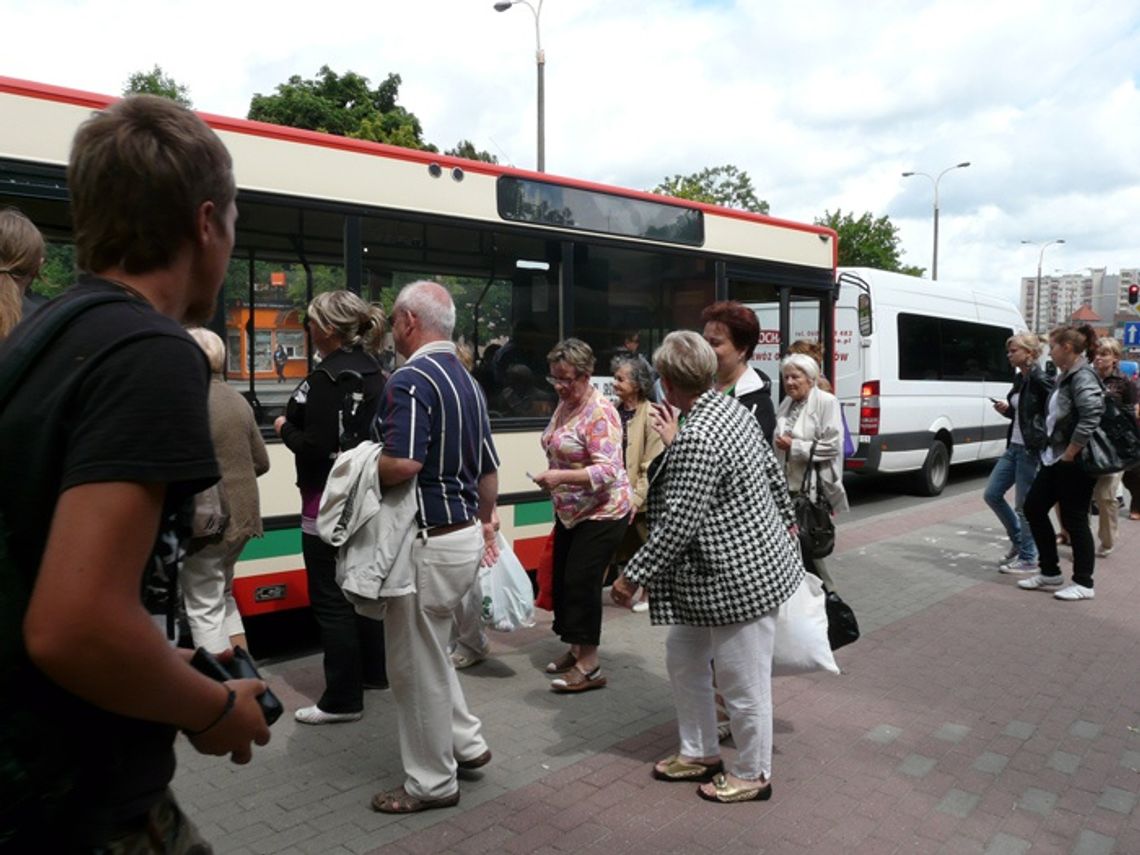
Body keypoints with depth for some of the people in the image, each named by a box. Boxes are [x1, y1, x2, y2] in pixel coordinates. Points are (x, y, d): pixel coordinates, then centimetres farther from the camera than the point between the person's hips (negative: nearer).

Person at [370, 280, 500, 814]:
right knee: (430, 650, 25)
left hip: (429, 541, -9)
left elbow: (402, 464, -29)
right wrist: (486, 523, 27)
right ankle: (466, 742, 34)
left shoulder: (411, 379, -17)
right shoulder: (468, 380, 11)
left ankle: (432, 783, 20)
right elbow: (488, 468, 16)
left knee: (415, 665, 6)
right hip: (466, 537, 9)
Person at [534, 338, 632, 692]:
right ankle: (576, 649, 28)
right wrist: (553, 482, 17)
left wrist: (561, 477, -37)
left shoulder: (599, 413, -21)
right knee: (562, 580, 12)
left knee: (581, 583, -9)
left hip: (602, 513, -9)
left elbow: (607, 471, -29)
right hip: (570, 512, 9)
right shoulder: (565, 404, 7)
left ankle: (589, 666, 2)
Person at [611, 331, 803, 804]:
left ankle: (753, 775, 30)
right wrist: (784, 521, 32)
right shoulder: (732, 408, 3)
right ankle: (701, 752, 37)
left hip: (738, 580, -10)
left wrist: (633, 577, -15)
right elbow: (773, 471, 15)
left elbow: (677, 526, -26)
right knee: (682, 657, 21)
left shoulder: (695, 440, -27)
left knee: (742, 684, 9)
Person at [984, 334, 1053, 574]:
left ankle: (1028, 559, 14)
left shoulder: (1040, 380, -15)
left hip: (1031, 450, -9)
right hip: (1014, 447, 9)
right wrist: (1006, 410, 3)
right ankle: (1018, 541, 28)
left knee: (1024, 506, 0)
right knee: (992, 494, 12)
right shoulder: (1019, 378, 11)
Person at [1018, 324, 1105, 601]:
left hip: (1076, 462, -10)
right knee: (1033, 507, 11)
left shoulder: (1083, 378, -16)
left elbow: (1091, 418, -27)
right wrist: (1055, 452, 11)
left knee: (1074, 519, -1)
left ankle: (1083, 583, 12)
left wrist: (1069, 454, -22)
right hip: (1056, 458, 10)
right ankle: (1050, 573, 21)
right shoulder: (1065, 376, 13)